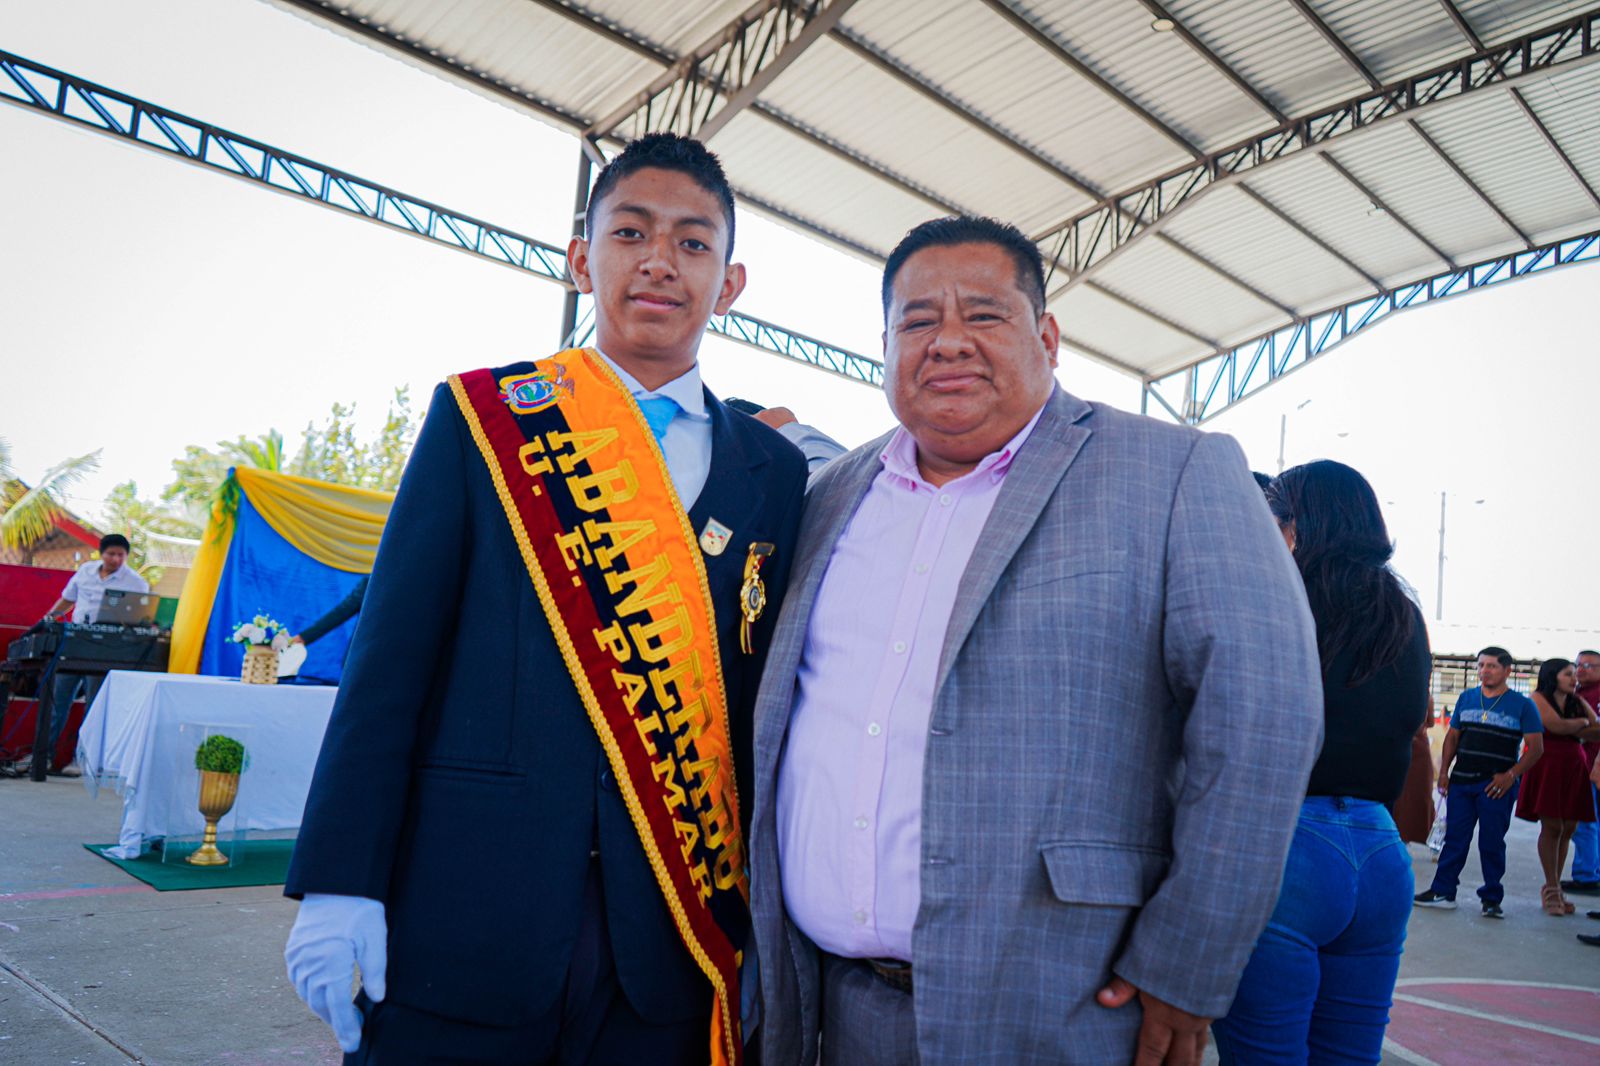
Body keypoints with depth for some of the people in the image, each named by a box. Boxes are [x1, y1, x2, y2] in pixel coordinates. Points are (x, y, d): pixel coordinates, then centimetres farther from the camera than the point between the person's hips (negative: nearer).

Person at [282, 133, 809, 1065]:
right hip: (464, 922, -1)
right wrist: (341, 883, -8)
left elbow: (767, 703, 4)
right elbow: (393, 654, -3)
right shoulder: (480, 416, 1)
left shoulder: (774, 471, 5)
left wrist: (762, 924, 3)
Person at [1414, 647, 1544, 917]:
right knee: (1455, 837, 6)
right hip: (1461, 781, 3)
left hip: (1497, 785, -3)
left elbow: (1536, 747, -2)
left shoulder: (1522, 705, 0)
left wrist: (1510, 775, -13)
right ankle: (1443, 892, 11)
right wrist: (1444, 771, 5)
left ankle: (1492, 899, 15)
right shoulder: (1466, 698, 10)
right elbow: (1452, 736, 15)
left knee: (1492, 843, 3)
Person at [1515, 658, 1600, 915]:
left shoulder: (1576, 702, 16)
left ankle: (1554, 888, 10)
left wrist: (1570, 729, -9)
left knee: (1568, 828, 3)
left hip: (1574, 768, 5)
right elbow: (1557, 725, -15)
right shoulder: (1539, 698, 0)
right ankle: (1552, 889, 1)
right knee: (1552, 827, -7)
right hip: (1548, 766, -5)